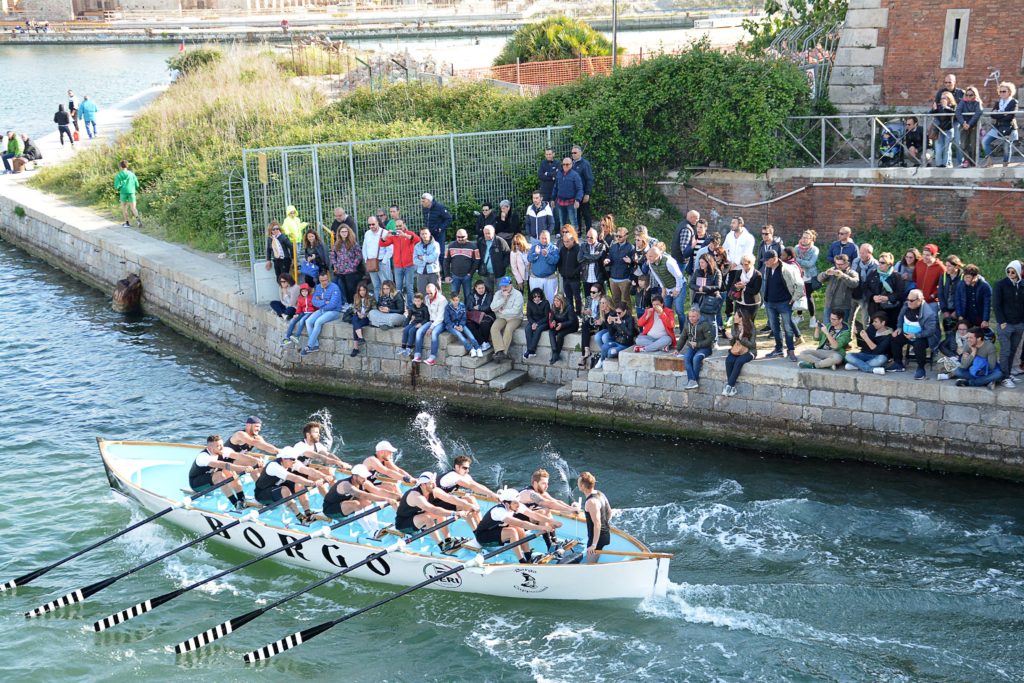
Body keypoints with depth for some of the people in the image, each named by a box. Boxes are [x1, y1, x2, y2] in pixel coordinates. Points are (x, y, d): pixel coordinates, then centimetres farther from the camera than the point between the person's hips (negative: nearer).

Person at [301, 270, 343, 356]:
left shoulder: (334, 288, -14)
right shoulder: (318, 287, 7)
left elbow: (332, 304, -21)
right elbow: (314, 301, 0)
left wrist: (320, 303, -9)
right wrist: (325, 302, -15)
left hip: (333, 311, -7)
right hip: (321, 310, 7)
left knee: (318, 322, -29)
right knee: (308, 321, -17)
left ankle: (309, 346, -22)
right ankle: (315, 345, -15)